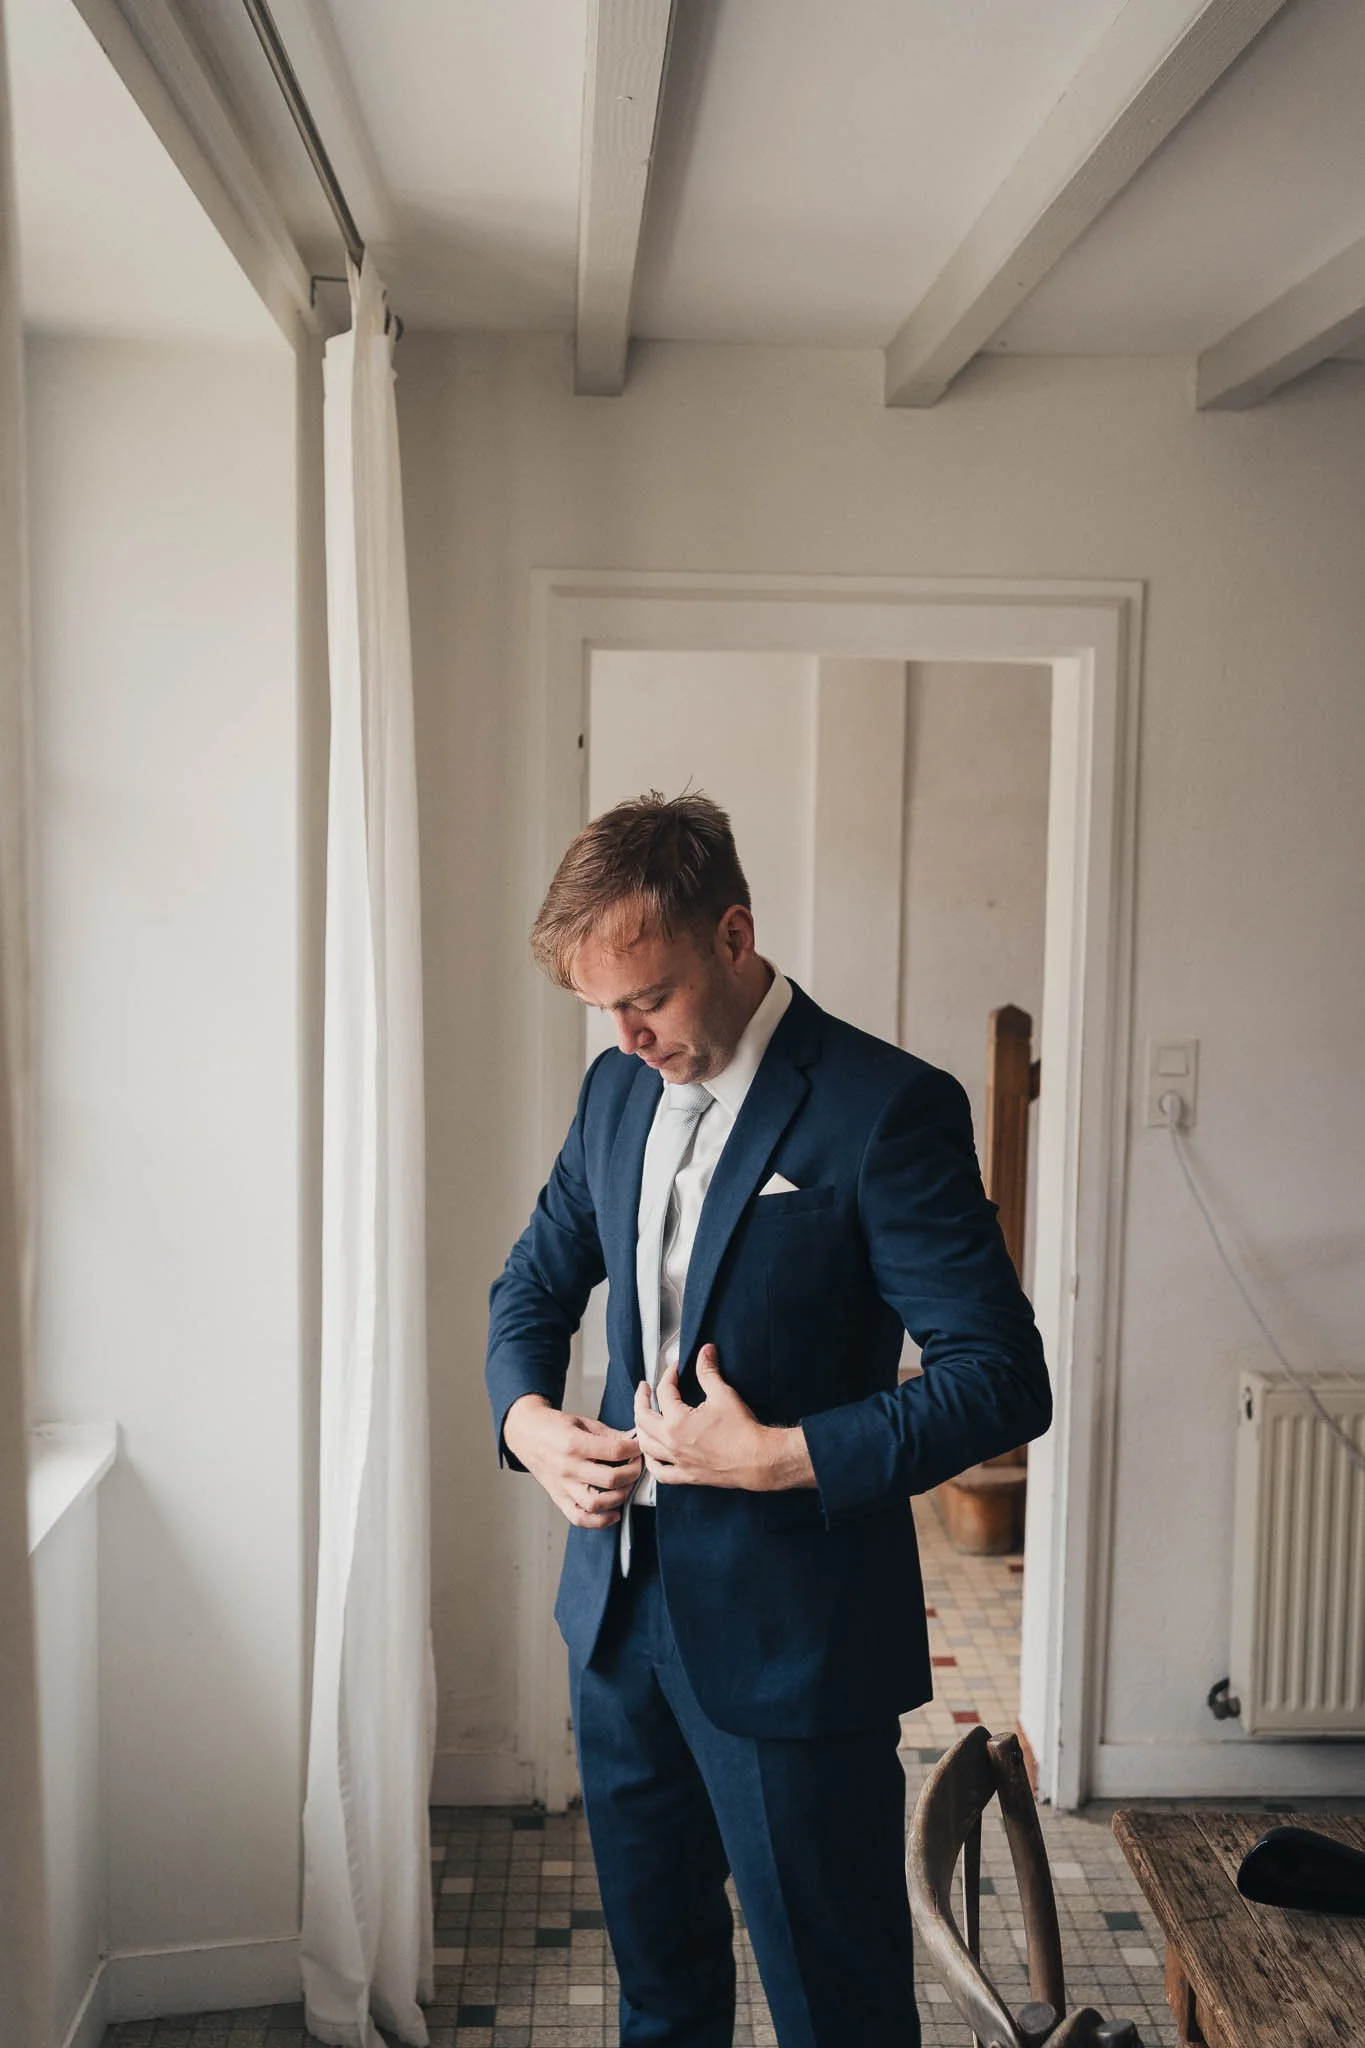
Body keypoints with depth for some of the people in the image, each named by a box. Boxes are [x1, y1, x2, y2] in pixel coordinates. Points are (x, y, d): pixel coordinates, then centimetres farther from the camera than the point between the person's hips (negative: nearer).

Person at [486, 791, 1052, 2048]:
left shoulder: (887, 1109, -17)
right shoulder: (619, 1090, 4)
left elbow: (1005, 1379, -19)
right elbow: (536, 1284, 17)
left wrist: (783, 1457, -24)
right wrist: (528, 1420, -3)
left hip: (788, 1641, -6)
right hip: (620, 1606, 7)